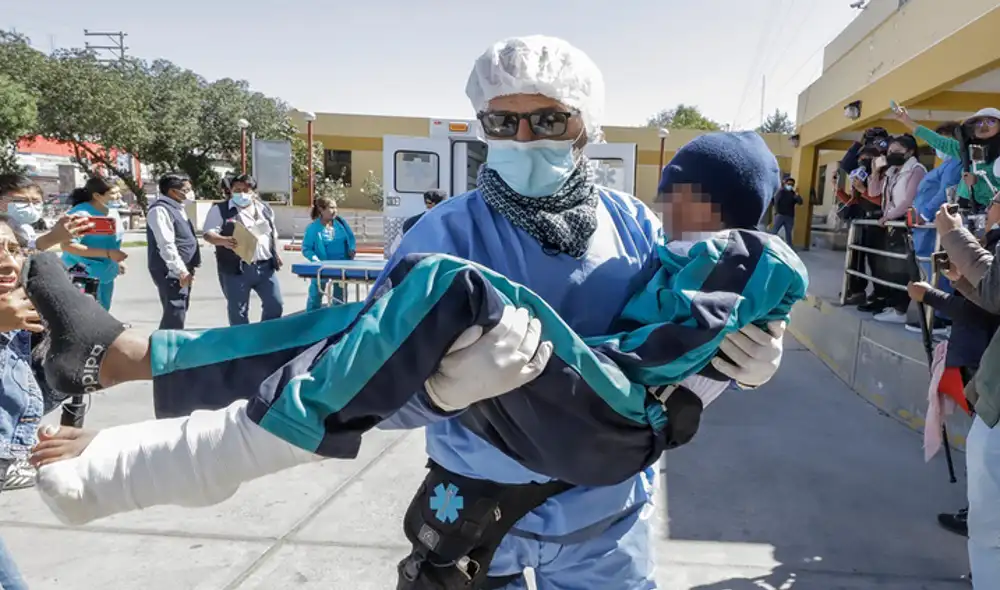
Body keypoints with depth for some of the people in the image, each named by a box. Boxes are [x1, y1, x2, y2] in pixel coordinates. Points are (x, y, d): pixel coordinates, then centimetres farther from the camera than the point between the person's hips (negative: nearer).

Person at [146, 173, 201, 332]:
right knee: (174, 315, -11)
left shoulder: (178, 208, 16)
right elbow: (166, 245, -21)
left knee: (179, 313, 16)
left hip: (183, 270, 10)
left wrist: (187, 269, 19)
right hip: (171, 272, -10)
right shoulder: (160, 210, -14)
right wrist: (181, 271, -23)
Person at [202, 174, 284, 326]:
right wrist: (224, 241, -33)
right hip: (236, 269, -4)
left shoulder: (264, 208, 13)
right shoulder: (220, 210, -2)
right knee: (238, 311, 4)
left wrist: (276, 254, 13)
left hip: (265, 266, 4)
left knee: (275, 305, 7)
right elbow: (209, 233, -13)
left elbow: (273, 233, 23)